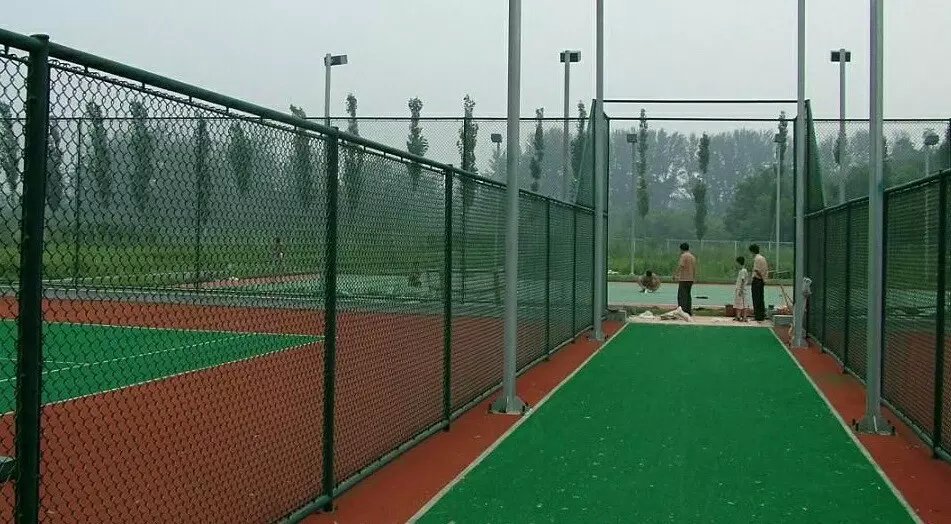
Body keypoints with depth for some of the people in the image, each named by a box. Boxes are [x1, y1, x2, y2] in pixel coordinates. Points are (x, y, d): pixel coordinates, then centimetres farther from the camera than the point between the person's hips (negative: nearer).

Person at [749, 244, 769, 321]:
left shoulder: (756, 258, -14)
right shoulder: (763, 258, 14)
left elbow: (757, 270, -21)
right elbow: (767, 269, 18)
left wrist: (762, 278, -11)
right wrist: (764, 278, 14)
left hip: (757, 280, -9)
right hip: (762, 281, 9)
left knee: (756, 300, -4)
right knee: (761, 299, 13)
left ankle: (758, 317, -3)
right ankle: (762, 316, 16)